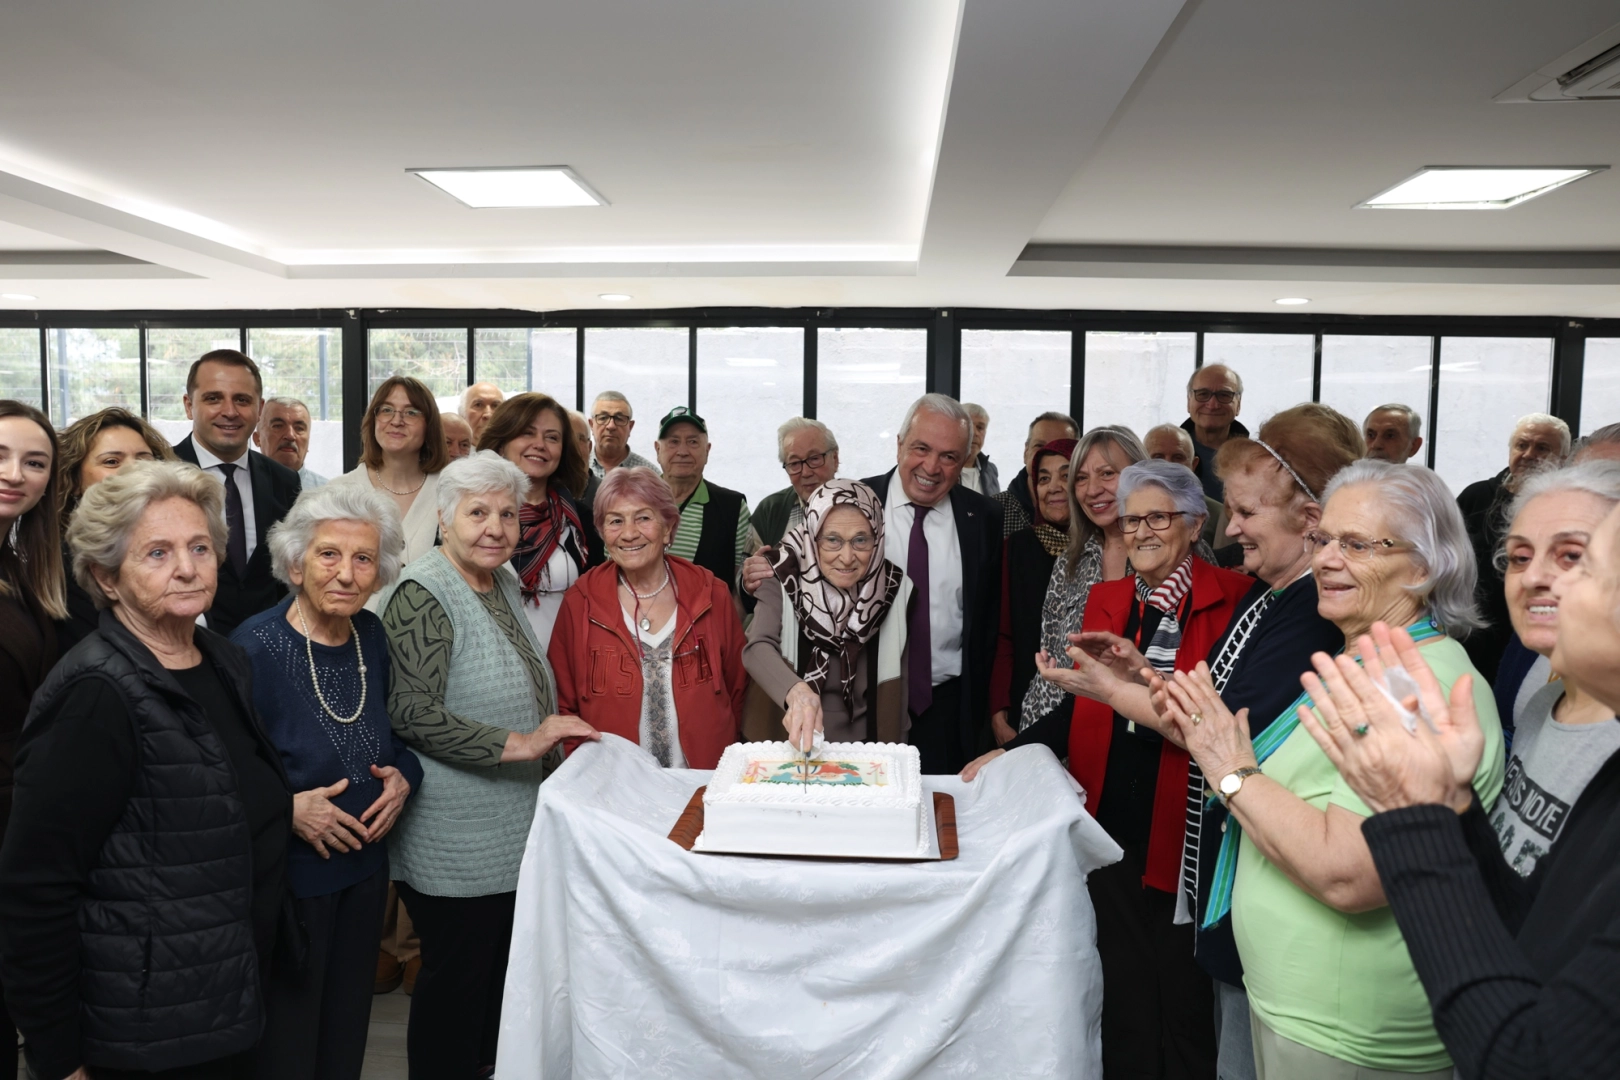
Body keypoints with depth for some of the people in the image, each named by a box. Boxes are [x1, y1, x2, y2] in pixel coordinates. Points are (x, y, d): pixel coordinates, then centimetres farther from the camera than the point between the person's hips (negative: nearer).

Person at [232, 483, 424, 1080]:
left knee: (347, 1030, 21)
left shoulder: (371, 635, -1)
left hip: (365, 867, 6)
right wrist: (287, 809, -25)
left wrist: (404, 776, -6)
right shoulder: (254, 648, -19)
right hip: (285, 874, -5)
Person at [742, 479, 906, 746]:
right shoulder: (784, 582, -7)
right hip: (790, 746, 0)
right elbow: (757, 648, -22)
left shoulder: (894, 590, -4)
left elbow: (903, 684, 4)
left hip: (863, 751, 0)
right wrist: (796, 691, -40)